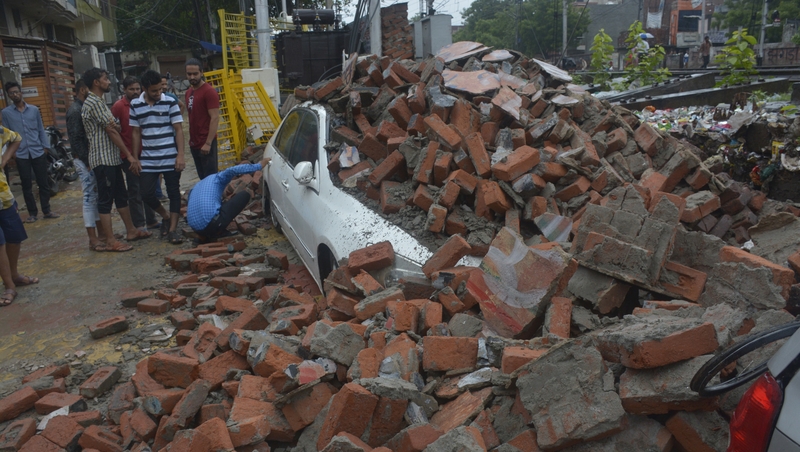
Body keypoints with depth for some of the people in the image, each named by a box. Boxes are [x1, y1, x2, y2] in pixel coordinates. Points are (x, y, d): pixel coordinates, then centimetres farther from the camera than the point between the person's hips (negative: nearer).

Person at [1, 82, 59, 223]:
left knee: (43, 183, 6)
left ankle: (46, 210, 16)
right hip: (21, 154, -1)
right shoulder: (6, 112, 0)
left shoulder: (34, 109, 5)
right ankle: (32, 212, 16)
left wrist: (46, 146, 1)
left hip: (38, 152, 1)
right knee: (27, 186, 6)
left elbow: (41, 129, 8)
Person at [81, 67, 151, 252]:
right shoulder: (93, 103, -14)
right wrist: (129, 155, -15)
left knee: (121, 195, 16)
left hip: (112, 157, 10)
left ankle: (131, 230, 26)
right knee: (106, 200, -5)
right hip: (103, 159, -10)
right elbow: (111, 131, -16)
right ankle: (110, 241, 0)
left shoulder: (98, 102, 18)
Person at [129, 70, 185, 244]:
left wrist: (180, 155, -12)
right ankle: (165, 217, 26)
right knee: (147, 194, 1)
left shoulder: (170, 102, -3)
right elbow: (136, 133, 11)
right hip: (148, 160, 3)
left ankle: (173, 229, 12)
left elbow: (178, 130, -4)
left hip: (170, 158, -3)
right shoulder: (135, 105, 5)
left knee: (173, 193, 3)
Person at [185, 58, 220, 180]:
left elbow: (215, 118, -16)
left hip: (206, 144, -8)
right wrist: (192, 140, 12)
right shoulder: (189, 92, 15)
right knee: (202, 178, 12)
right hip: (194, 143, 8)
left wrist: (208, 143, -21)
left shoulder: (209, 91, -10)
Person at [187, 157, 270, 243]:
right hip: (212, 224, -7)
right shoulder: (216, 178, 12)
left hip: (197, 230, 8)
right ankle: (219, 232, 3)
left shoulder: (194, 189, 31)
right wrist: (259, 166, -5)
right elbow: (232, 171, -9)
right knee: (245, 195, 7)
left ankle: (206, 236, 12)